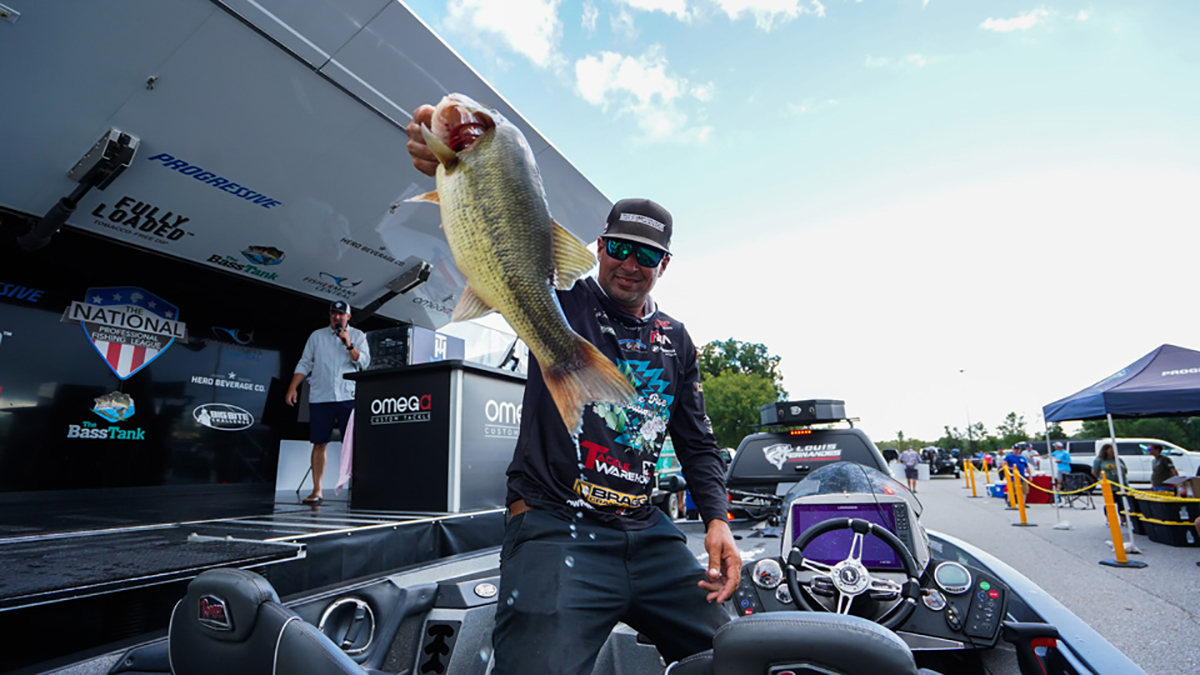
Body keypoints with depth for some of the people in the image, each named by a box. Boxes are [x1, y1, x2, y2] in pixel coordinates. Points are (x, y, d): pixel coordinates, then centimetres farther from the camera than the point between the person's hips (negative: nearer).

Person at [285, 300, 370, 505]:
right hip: (320, 396, 2)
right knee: (319, 443, 2)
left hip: (348, 396, -2)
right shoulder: (317, 336, 14)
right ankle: (316, 490, 9)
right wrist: (292, 388, 3)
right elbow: (304, 363, 12)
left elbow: (364, 362, -1)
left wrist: (348, 344, -12)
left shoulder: (358, 336, 9)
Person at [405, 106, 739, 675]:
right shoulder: (561, 301, 0)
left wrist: (717, 520, 1)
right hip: (554, 525, -5)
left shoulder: (676, 340, 13)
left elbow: (697, 443, 16)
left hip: (647, 533, 6)